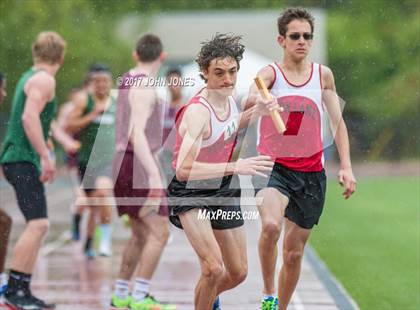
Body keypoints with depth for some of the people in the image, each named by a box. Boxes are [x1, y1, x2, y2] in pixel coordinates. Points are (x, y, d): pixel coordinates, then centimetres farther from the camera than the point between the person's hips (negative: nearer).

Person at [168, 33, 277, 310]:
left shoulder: (229, 97, -4)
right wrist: (237, 166, -47)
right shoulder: (197, 112, -29)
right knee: (214, 268, -27)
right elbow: (184, 169, -41)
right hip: (190, 193, -8)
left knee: (238, 273, 14)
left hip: (224, 189, 8)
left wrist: (255, 112, 3)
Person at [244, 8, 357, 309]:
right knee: (271, 225, -31)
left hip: (311, 173, 4)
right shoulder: (270, 73, -5)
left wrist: (346, 167, 1)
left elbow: (338, 122, 11)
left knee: (294, 253, 9)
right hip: (273, 166, -3)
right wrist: (255, 101, -51)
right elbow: (250, 100, -26)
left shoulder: (323, 75, 6)